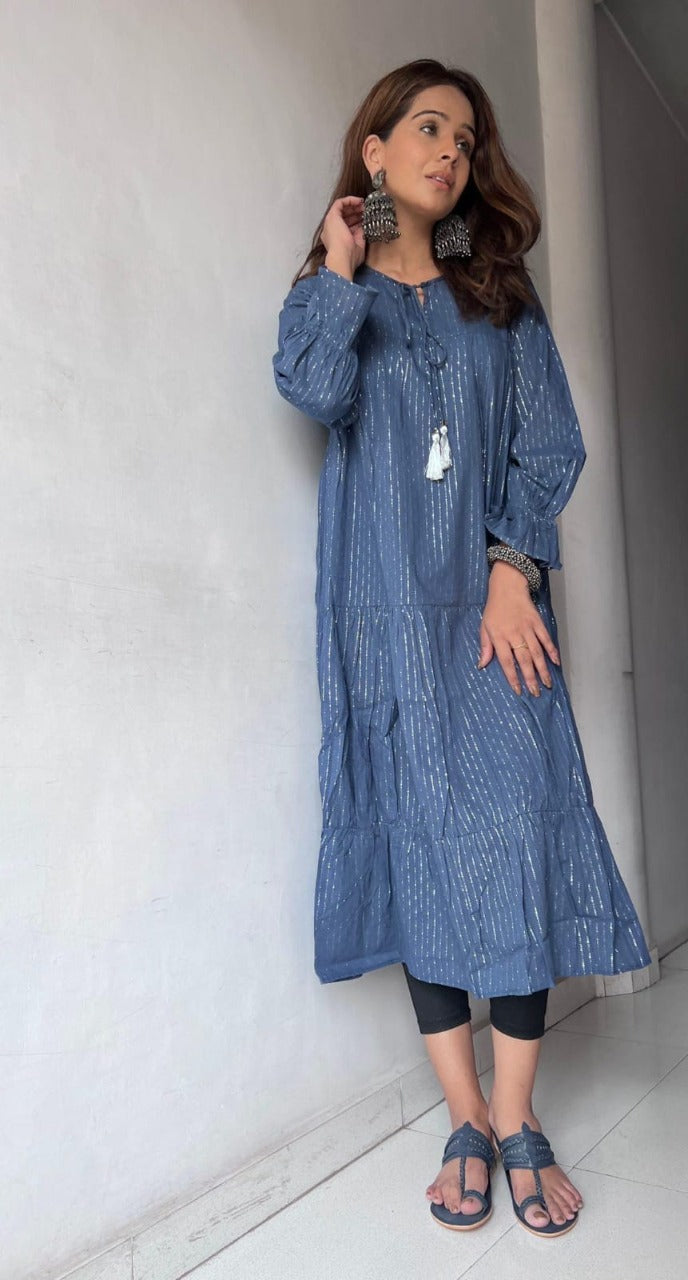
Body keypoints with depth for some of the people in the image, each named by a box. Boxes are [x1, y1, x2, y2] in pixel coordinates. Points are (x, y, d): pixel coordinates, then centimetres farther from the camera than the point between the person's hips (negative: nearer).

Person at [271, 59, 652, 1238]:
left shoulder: (502, 298, 17)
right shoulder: (332, 291, 14)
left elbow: (549, 444, 5)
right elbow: (314, 391, -9)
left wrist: (513, 572, -7)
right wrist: (341, 271, 0)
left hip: (491, 598, 1)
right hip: (387, 611, -1)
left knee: (517, 830, -7)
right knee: (420, 839, -1)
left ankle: (515, 1119, 9)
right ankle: (466, 1117, 12)